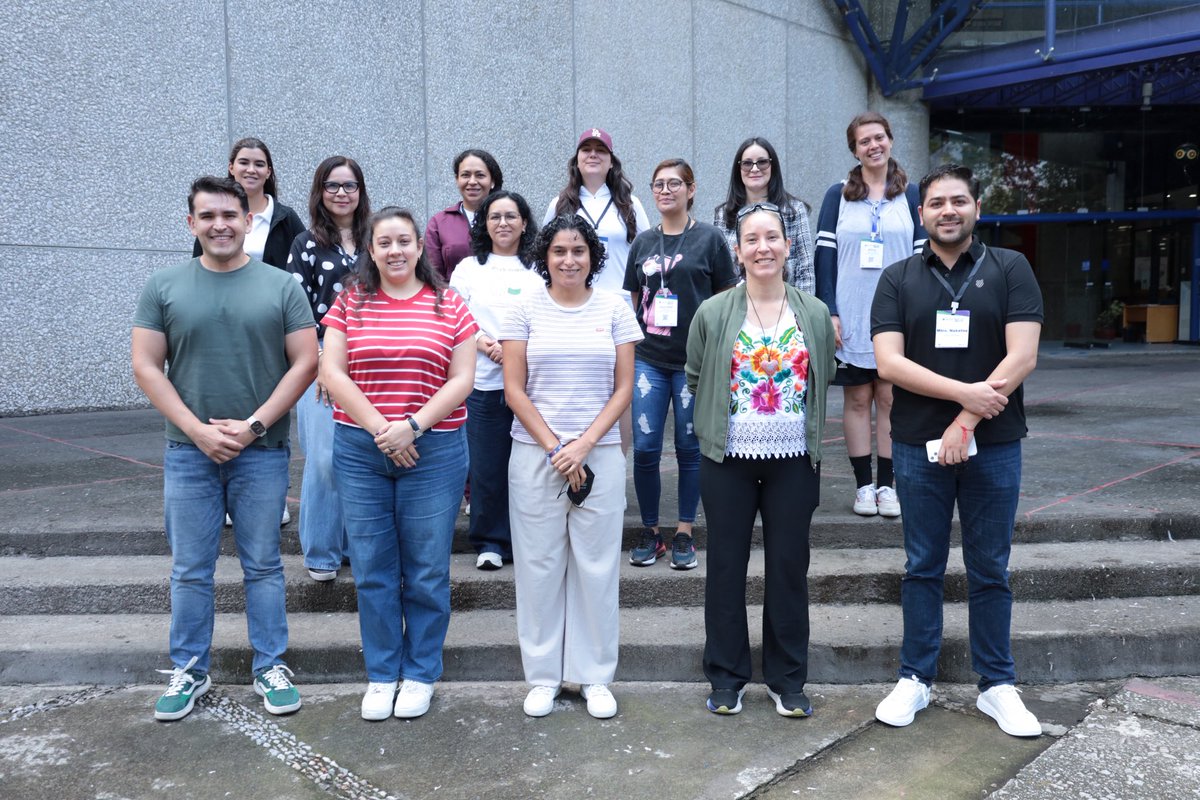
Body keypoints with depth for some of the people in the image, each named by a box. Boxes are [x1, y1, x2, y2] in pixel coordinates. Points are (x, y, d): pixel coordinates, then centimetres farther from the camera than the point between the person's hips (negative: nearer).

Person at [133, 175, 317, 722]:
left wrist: (252, 425, -11)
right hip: (188, 451, 1)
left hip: (262, 452, -1)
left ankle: (270, 667, 21)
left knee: (263, 566, 8)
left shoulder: (280, 287, 1)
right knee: (190, 570, 9)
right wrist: (199, 431, -10)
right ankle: (189, 671, 25)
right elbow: (146, 367, 1)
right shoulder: (164, 287, 4)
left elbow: (305, 362, -3)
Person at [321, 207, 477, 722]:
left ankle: (421, 674, 24)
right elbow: (332, 373, -3)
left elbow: (462, 379, -2)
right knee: (372, 569, 9)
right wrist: (379, 428, -12)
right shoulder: (350, 303, 5)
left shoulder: (449, 306, 3)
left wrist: (413, 425, -13)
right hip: (360, 450, 1)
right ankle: (381, 675, 25)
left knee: (426, 571, 7)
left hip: (433, 451, -1)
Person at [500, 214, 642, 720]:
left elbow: (623, 389, 2)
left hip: (599, 455, 0)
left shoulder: (614, 310, 5)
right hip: (535, 455, 0)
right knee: (538, 564, 6)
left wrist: (583, 445, -9)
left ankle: (595, 676, 21)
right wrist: (554, 448, -9)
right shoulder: (525, 311, 4)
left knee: (597, 565, 5)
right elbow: (514, 389, 0)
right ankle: (543, 675, 21)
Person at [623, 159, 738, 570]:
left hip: (694, 360, -2)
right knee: (645, 448, -1)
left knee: (690, 447, 5)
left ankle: (685, 533, 19)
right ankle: (650, 532, 15)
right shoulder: (642, 242, 10)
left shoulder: (710, 239, 1)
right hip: (648, 359, 3)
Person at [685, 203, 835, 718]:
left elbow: (823, 379, 13)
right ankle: (726, 677, 22)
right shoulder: (713, 313, -3)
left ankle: (787, 680, 24)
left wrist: (808, 430, 9)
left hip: (794, 462, 1)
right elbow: (695, 380, 6)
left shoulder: (815, 314, 2)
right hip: (728, 461, -1)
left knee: (790, 568, 9)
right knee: (726, 567, 7)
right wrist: (712, 429, 4)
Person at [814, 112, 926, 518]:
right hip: (851, 317, 0)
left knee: (890, 398, 3)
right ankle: (863, 485, 11)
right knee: (857, 398, 3)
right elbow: (825, 257, 2)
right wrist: (829, 313, -7)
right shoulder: (838, 195, 6)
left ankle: (887, 485, 12)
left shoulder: (910, 195, 8)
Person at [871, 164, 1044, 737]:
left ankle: (997, 685, 23)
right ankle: (915, 679, 22)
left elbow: (1022, 357, -9)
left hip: (993, 444, 0)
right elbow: (888, 363, -8)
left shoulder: (1010, 270, 1)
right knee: (923, 568, 10)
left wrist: (965, 423, -15)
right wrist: (965, 392, -17)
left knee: (990, 571, 9)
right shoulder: (897, 279, 3)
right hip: (919, 446, 1)